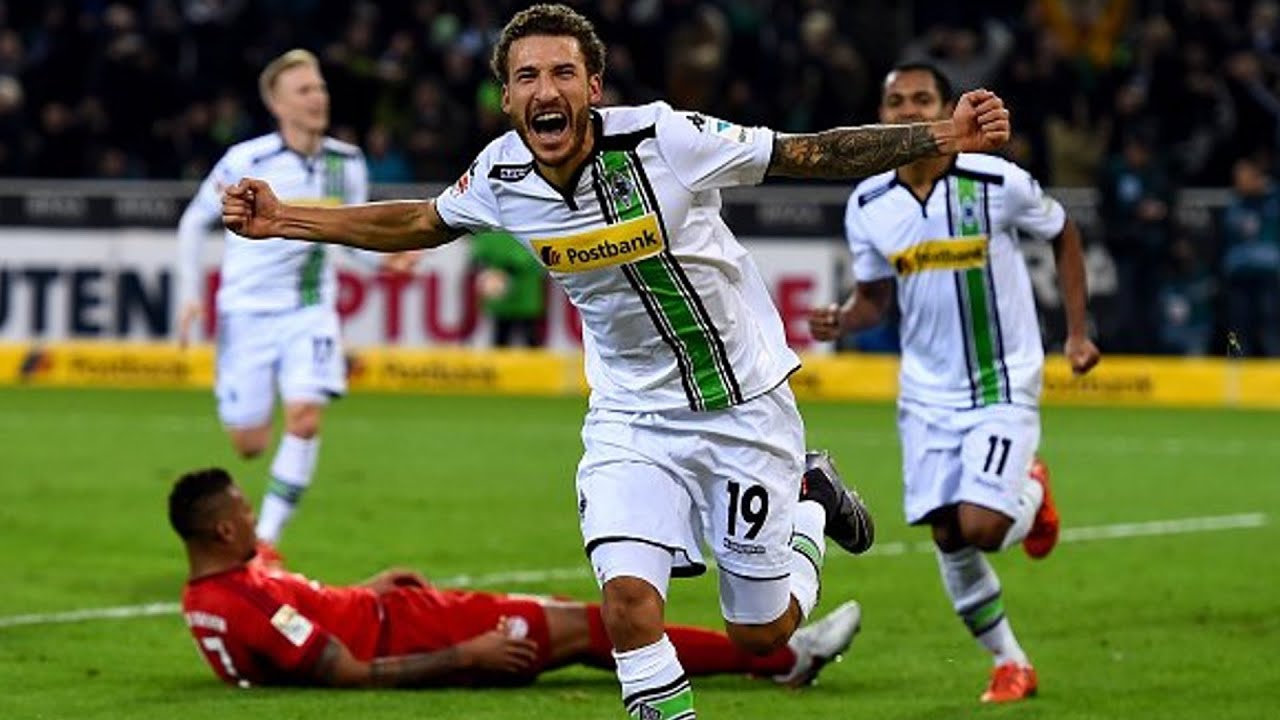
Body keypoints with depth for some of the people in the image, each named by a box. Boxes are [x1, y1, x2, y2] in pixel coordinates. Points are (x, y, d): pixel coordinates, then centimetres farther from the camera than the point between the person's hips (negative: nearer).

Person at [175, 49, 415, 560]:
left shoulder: (346, 163, -1)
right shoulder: (246, 162, -11)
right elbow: (194, 222, 2)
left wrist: (388, 253, -6)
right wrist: (190, 294, -3)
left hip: (311, 309, 2)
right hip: (248, 310, -2)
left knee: (306, 418, -19)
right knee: (250, 445, 0)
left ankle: (266, 541, -11)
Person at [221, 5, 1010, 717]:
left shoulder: (665, 139, -24)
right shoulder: (501, 177, -11)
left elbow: (806, 155, -16)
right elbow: (420, 223, 9)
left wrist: (945, 137, -22)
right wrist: (282, 219, 6)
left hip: (744, 402, -2)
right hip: (633, 415, 3)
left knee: (762, 634, 7)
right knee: (629, 601, -20)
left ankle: (809, 499, 38)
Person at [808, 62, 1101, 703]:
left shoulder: (999, 183, -14)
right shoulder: (867, 206, -3)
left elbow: (1064, 235, 3)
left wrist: (1077, 333, 1)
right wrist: (841, 321, -14)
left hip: (1003, 385, -4)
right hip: (927, 392, 4)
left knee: (981, 527, -17)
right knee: (948, 538, 1)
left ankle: (1031, 495, 20)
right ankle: (1010, 665, 21)